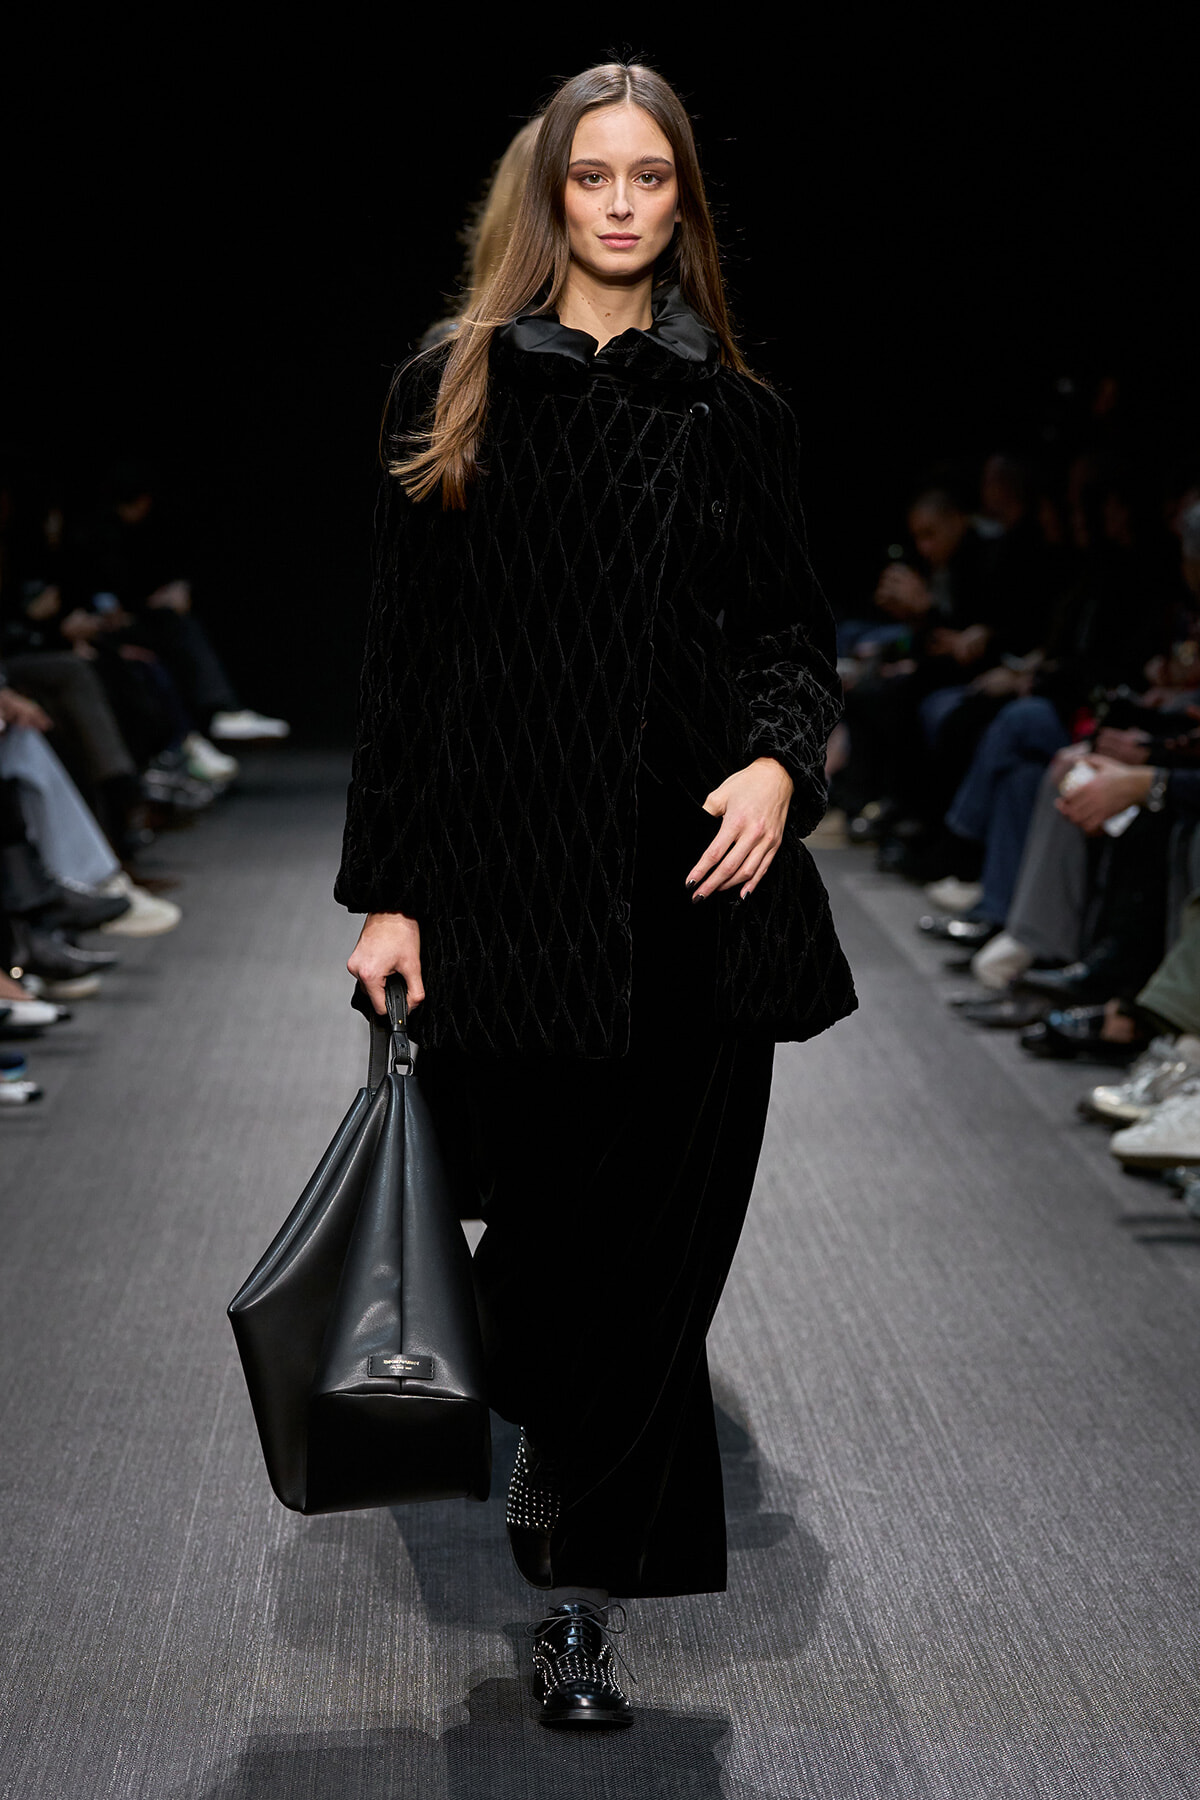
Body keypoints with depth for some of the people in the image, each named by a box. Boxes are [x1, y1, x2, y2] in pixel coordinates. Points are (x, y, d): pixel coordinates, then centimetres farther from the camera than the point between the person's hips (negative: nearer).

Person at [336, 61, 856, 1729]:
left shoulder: (736, 415, 10)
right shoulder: (455, 391, 5)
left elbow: (795, 630, 13)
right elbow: (403, 655, 4)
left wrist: (781, 759, -9)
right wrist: (390, 888, -1)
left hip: (699, 875, 2)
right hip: (514, 876, -1)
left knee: (666, 1239, 1)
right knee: (554, 1227, -1)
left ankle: (582, 1586, 15)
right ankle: (573, 1455, 28)